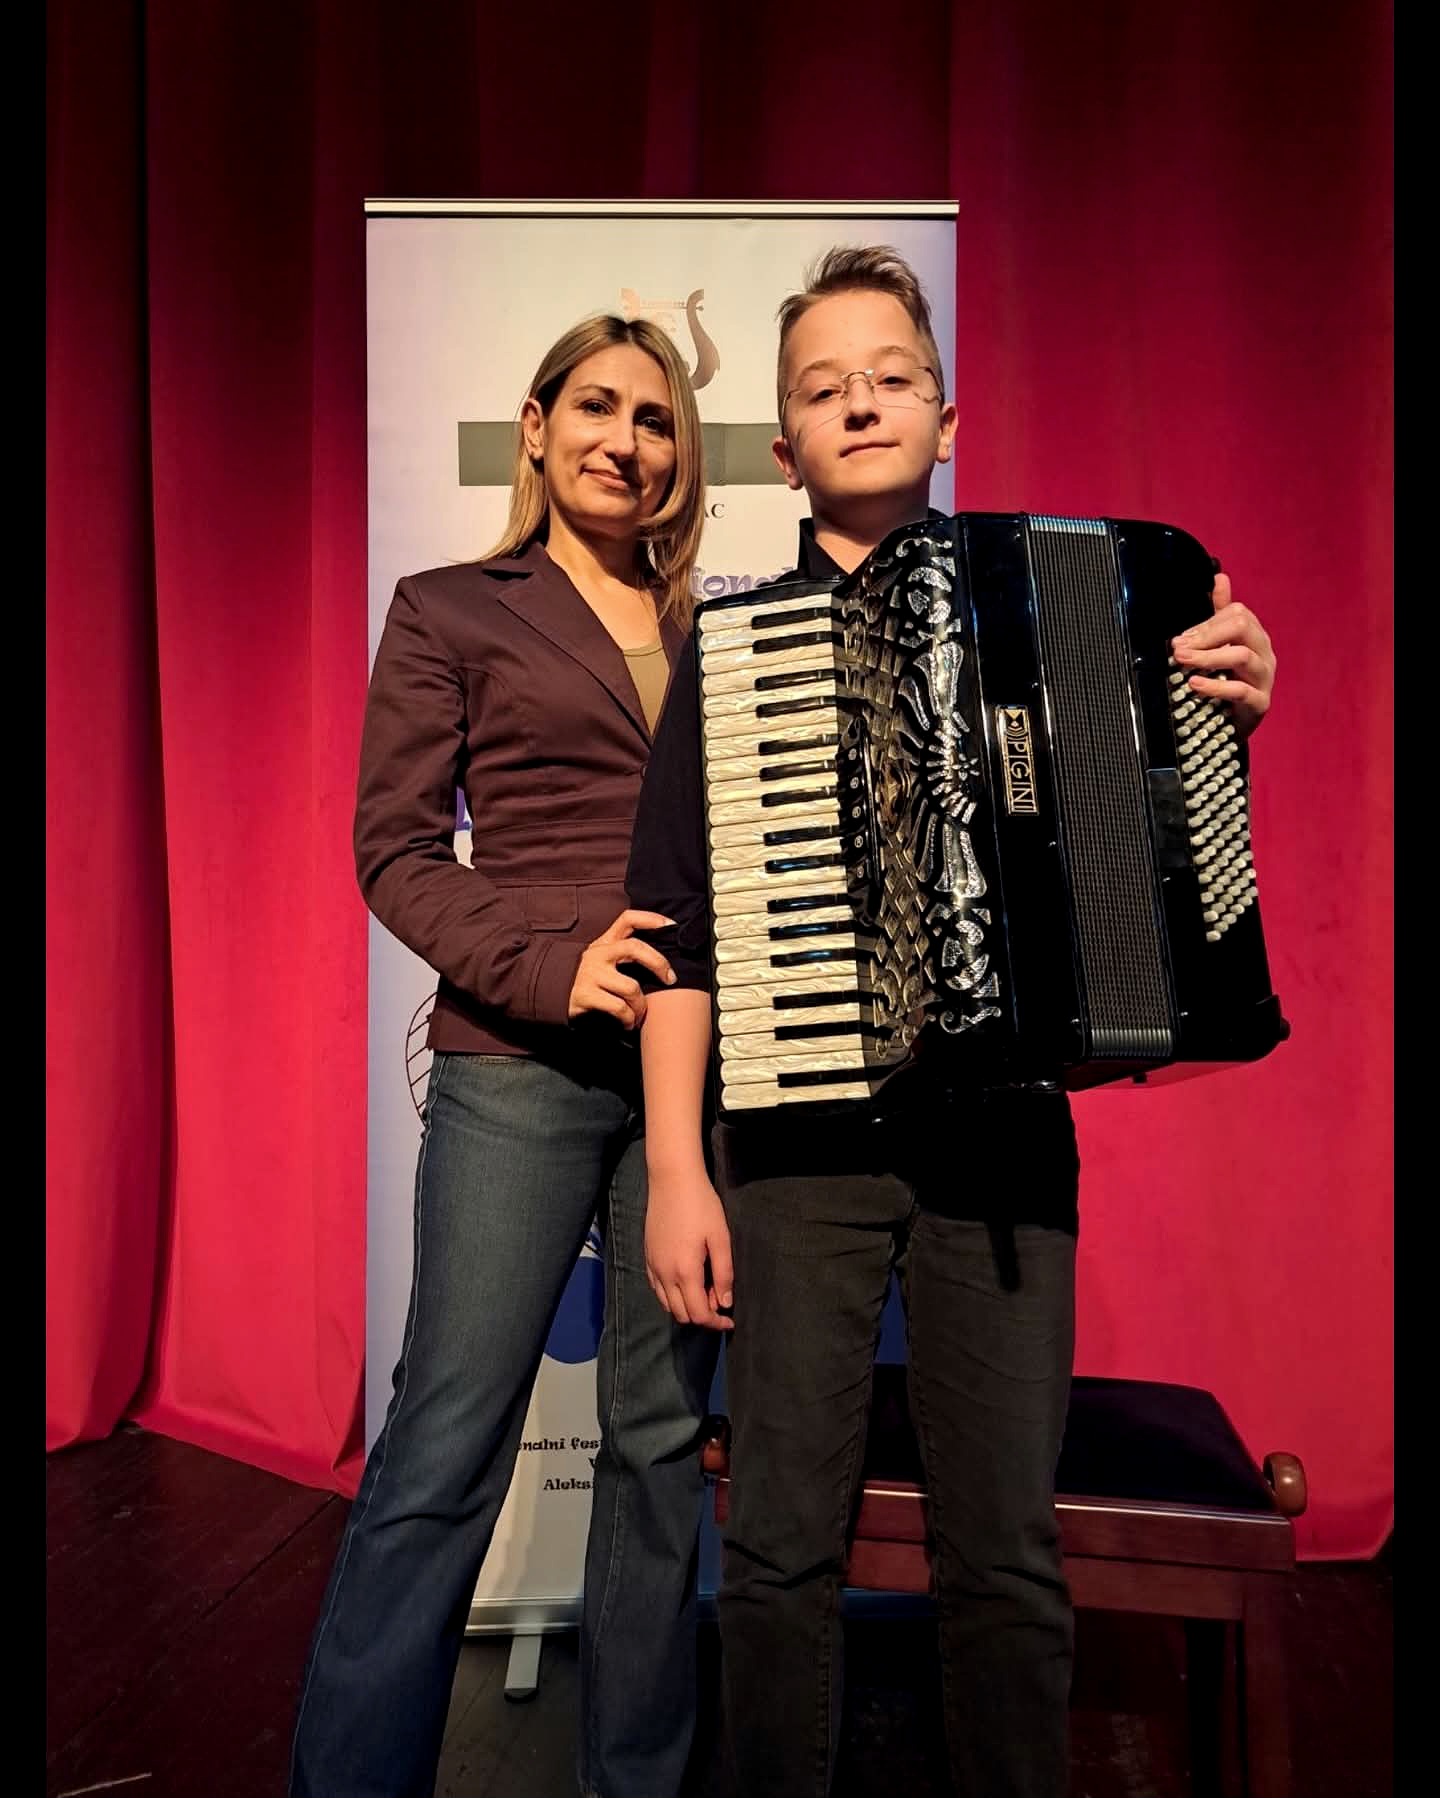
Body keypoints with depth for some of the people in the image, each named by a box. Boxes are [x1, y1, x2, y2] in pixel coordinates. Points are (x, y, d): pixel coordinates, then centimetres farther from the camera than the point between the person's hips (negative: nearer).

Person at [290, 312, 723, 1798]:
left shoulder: (712, 634, 16)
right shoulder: (449, 611, 7)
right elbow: (392, 846, 0)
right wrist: (548, 965, -15)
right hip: (520, 1071, -3)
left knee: (662, 1433, 11)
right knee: (445, 1448, -1)